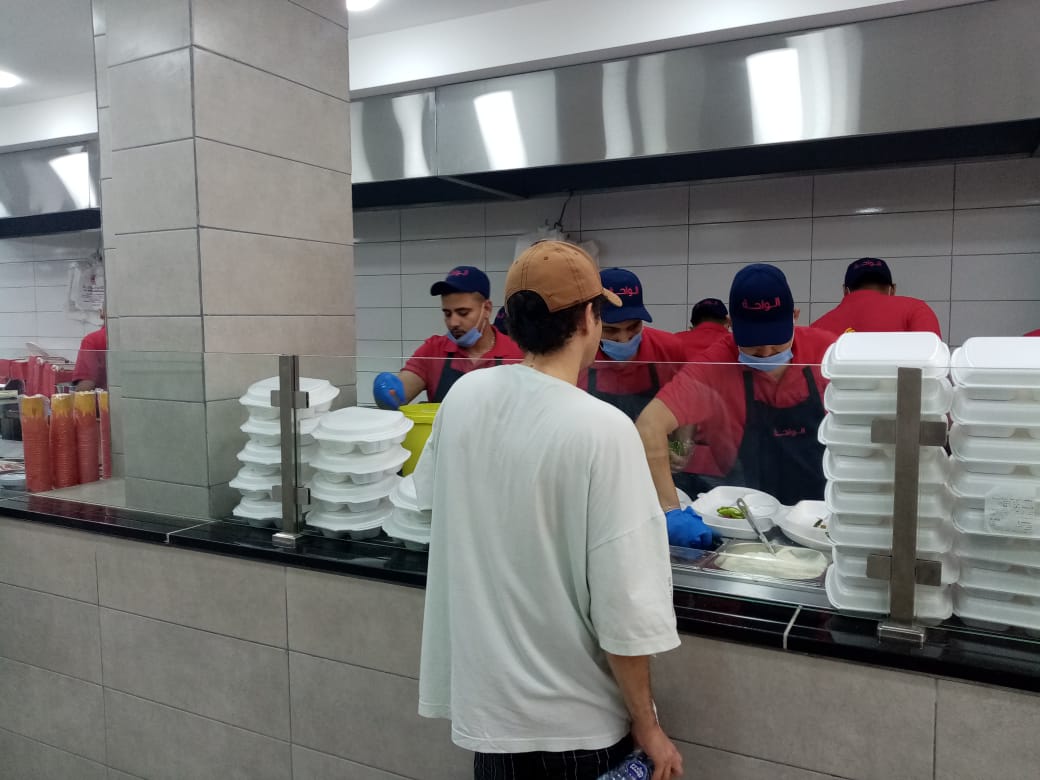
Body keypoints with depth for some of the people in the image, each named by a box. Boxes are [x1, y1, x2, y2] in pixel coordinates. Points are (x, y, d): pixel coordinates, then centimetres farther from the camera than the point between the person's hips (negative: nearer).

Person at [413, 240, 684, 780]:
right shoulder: (601, 430, -25)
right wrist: (647, 726, -8)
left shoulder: (463, 396, -7)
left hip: (486, 700, 5)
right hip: (577, 717, -5)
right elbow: (624, 603, -23)